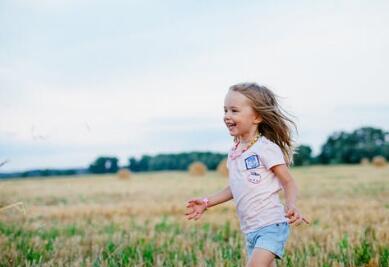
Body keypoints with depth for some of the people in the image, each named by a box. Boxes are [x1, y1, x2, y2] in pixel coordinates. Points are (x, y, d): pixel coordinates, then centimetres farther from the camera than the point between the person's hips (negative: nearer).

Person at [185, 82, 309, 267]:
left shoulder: (266, 148, -12)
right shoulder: (234, 152, 9)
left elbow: (289, 183, -11)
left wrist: (291, 205, -30)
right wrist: (207, 203, 18)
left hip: (272, 225, -7)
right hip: (250, 230, 8)